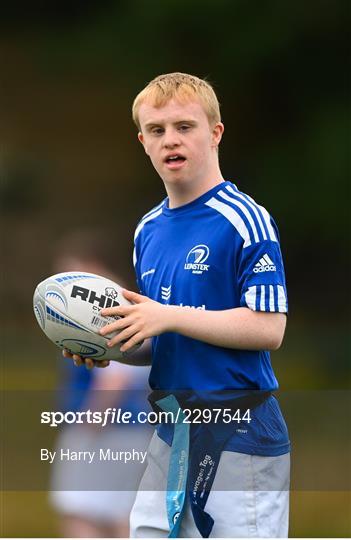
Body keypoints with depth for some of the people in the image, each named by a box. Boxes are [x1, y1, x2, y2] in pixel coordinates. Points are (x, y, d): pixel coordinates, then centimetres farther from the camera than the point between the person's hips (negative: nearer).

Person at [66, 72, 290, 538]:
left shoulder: (244, 220, -12)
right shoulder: (148, 230, 12)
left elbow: (268, 330, -18)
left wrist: (168, 317, -21)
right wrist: (108, 348, 2)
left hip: (240, 433, -8)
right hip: (171, 432, 8)